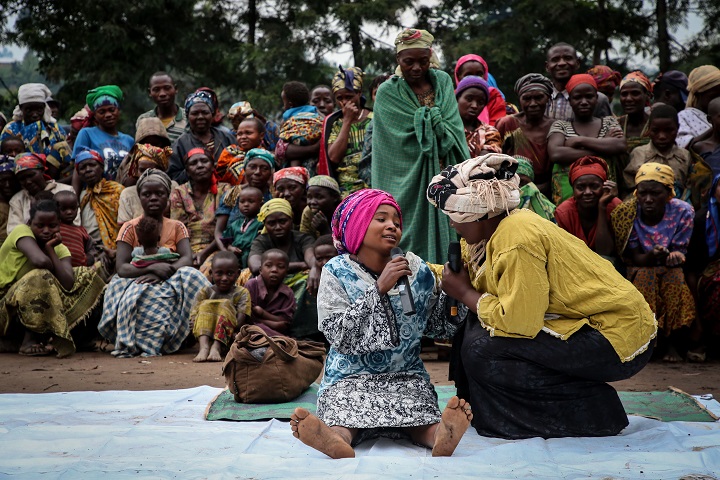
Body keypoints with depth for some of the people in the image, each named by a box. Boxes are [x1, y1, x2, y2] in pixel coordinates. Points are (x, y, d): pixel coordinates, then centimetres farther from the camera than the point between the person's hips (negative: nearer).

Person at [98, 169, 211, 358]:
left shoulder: (177, 227, 10)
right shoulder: (130, 228, 4)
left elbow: (187, 259, -7)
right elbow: (121, 268, -10)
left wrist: (165, 272, -28)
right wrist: (153, 268, -28)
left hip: (169, 282, 2)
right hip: (136, 283, -2)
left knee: (190, 275, -31)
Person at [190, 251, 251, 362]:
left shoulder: (241, 293, 3)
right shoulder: (206, 292, 8)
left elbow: (240, 321, -10)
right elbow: (193, 318, -4)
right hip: (204, 334, 2)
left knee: (225, 304, -20)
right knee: (206, 304, -18)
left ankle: (216, 347, -42)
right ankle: (204, 346, -43)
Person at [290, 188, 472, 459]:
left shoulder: (417, 271, 8)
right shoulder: (337, 273, -1)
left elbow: (440, 327, 10)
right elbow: (340, 337, -12)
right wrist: (379, 289, -18)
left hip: (406, 375, 1)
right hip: (351, 376, -1)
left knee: (421, 421, -33)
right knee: (341, 424, -36)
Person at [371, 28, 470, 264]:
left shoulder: (443, 81, 9)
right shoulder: (388, 92, -1)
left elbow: (454, 132, 4)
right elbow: (404, 139, -8)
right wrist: (436, 121, -5)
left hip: (446, 181, 3)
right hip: (407, 183, -3)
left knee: (446, 237, 1)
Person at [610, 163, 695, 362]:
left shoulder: (683, 211, -14)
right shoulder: (626, 213, -15)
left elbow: (680, 255, -11)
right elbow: (635, 259, -14)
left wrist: (675, 256, -37)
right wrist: (653, 256, -38)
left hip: (671, 271, 0)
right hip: (638, 270, 0)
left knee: (676, 278, -32)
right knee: (644, 276, -33)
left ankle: (672, 343, -20)